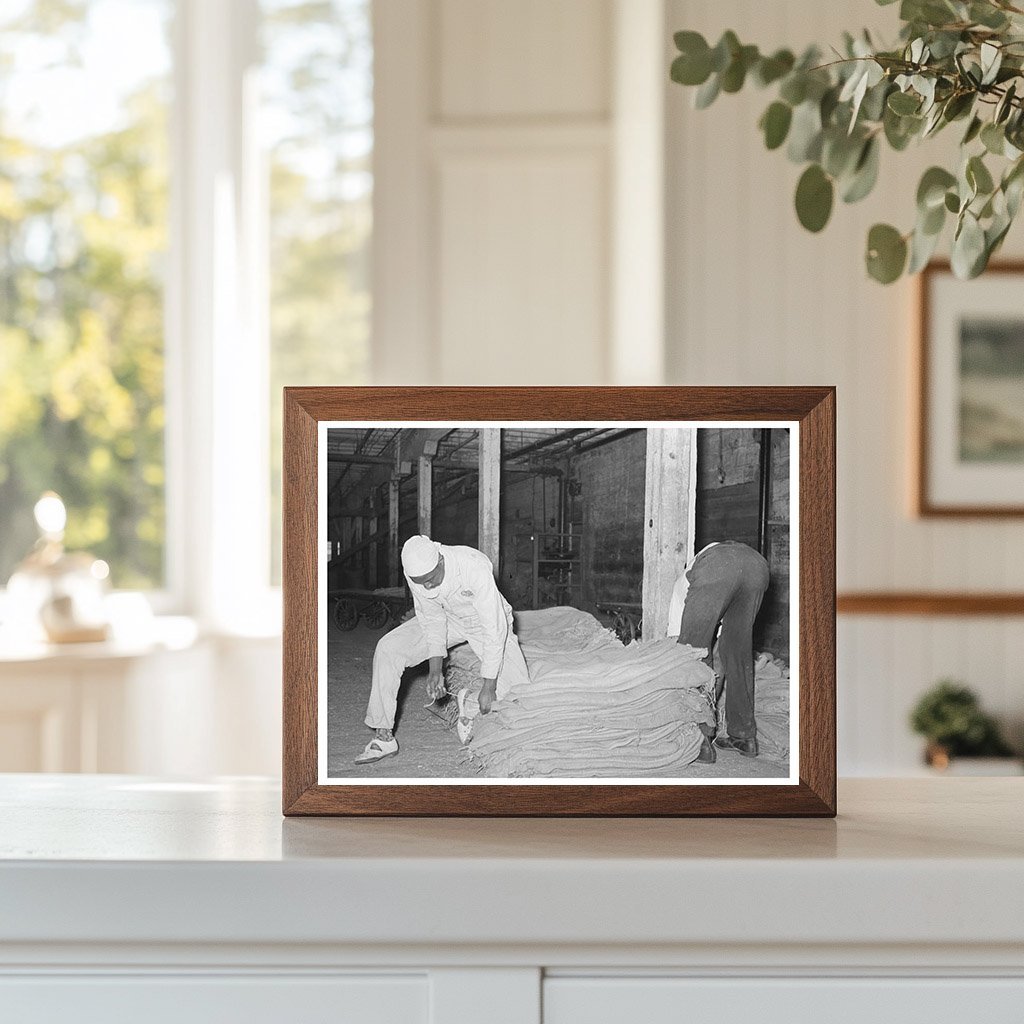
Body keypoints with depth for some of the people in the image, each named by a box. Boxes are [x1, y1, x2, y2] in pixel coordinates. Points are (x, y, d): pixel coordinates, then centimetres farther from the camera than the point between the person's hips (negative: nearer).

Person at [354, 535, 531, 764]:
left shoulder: (476, 569, -40)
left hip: (486, 623, -4)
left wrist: (488, 688, -32)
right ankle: (383, 737, -7)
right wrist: (435, 670, -19)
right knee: (388, 648, -13)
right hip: (448, 619, 4)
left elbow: (494, 630, -35)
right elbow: (432, 619, -11)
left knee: (517, 693, -19)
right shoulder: (415, 571, -26)